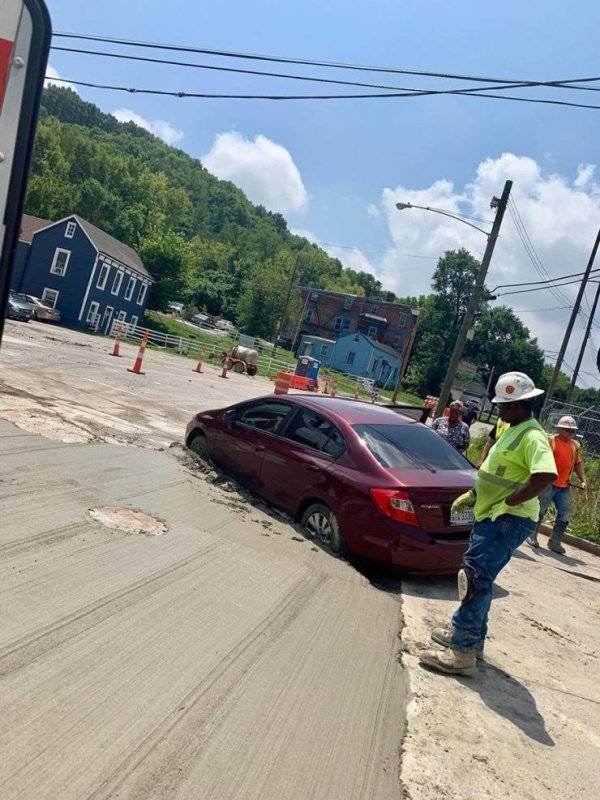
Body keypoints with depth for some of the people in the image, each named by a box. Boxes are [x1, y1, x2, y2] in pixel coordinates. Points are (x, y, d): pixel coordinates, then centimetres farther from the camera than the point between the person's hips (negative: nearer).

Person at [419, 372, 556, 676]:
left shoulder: (532, 436, -19)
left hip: (509, 520, -10)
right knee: (478, 577, 18)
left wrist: (508, 502, -27)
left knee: (475, 578, -12)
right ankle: (472, 636, 31)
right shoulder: (512, 430, 13)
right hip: (492, 516, 10)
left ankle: (462, 652, -7)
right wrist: (472, 494, 18)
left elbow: (546, 475, -35)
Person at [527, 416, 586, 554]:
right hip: (548, 484, -5)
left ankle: (555, 542, 14)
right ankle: (531, 536, 15)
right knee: (540, 511, 1)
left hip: (564, 487, 6)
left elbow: (578, 464, 18)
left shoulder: (576, 445, 12)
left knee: (565, 515, 4)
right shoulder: (551, 440, -5)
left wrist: (582, 480, 7)